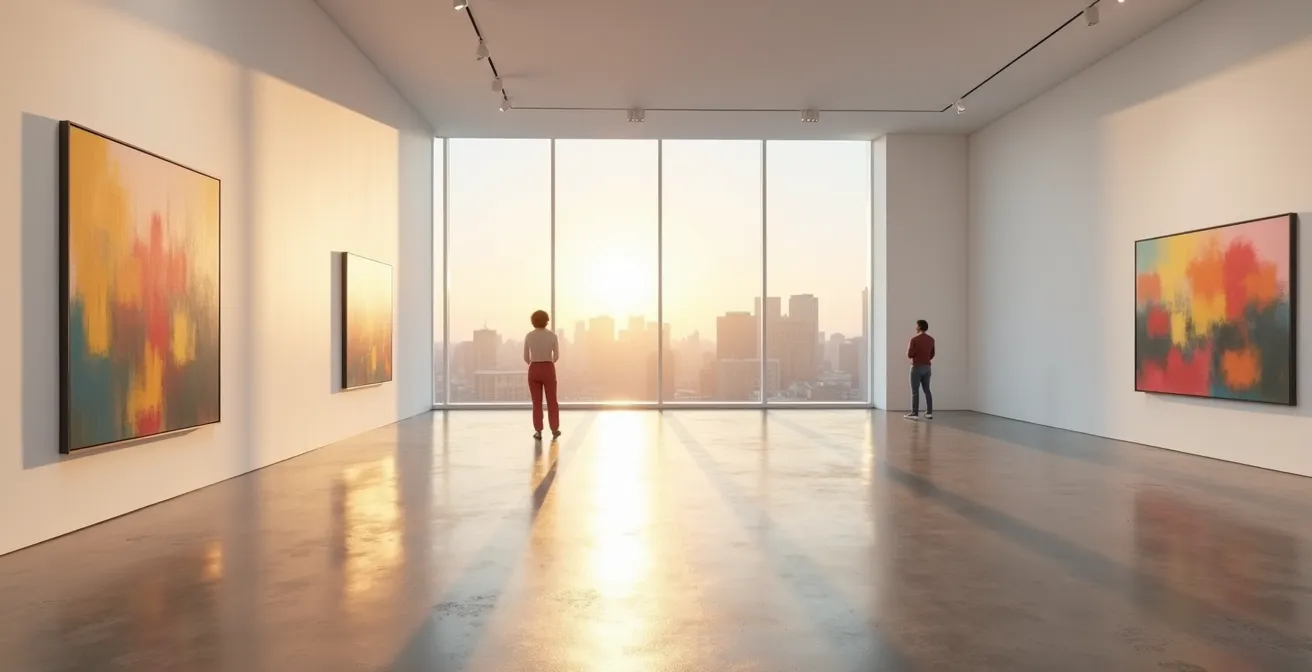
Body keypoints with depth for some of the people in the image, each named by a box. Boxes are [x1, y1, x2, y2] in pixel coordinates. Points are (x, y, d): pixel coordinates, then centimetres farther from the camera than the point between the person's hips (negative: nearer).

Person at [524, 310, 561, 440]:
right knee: (552, 401, 13)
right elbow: (556, 356, 0)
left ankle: (538, 432, 10)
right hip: (548, 370, -1)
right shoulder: (553, 336, -8)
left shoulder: (529, 336, -4)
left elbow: (526, 357, 3)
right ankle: (555, 430, 19)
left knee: (537, 402, 10)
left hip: (534, 371, 1)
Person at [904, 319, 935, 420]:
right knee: (927, 390, 11)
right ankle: (929, 413, 10)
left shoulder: (914, 339, -14)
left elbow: (909, 355, -12)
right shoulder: (931, 339, 6)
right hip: (927, 367, 6)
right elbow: (932, 355, 15)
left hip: (917, 367, -6)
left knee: (915, 391, -3)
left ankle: (915, 414, -3)